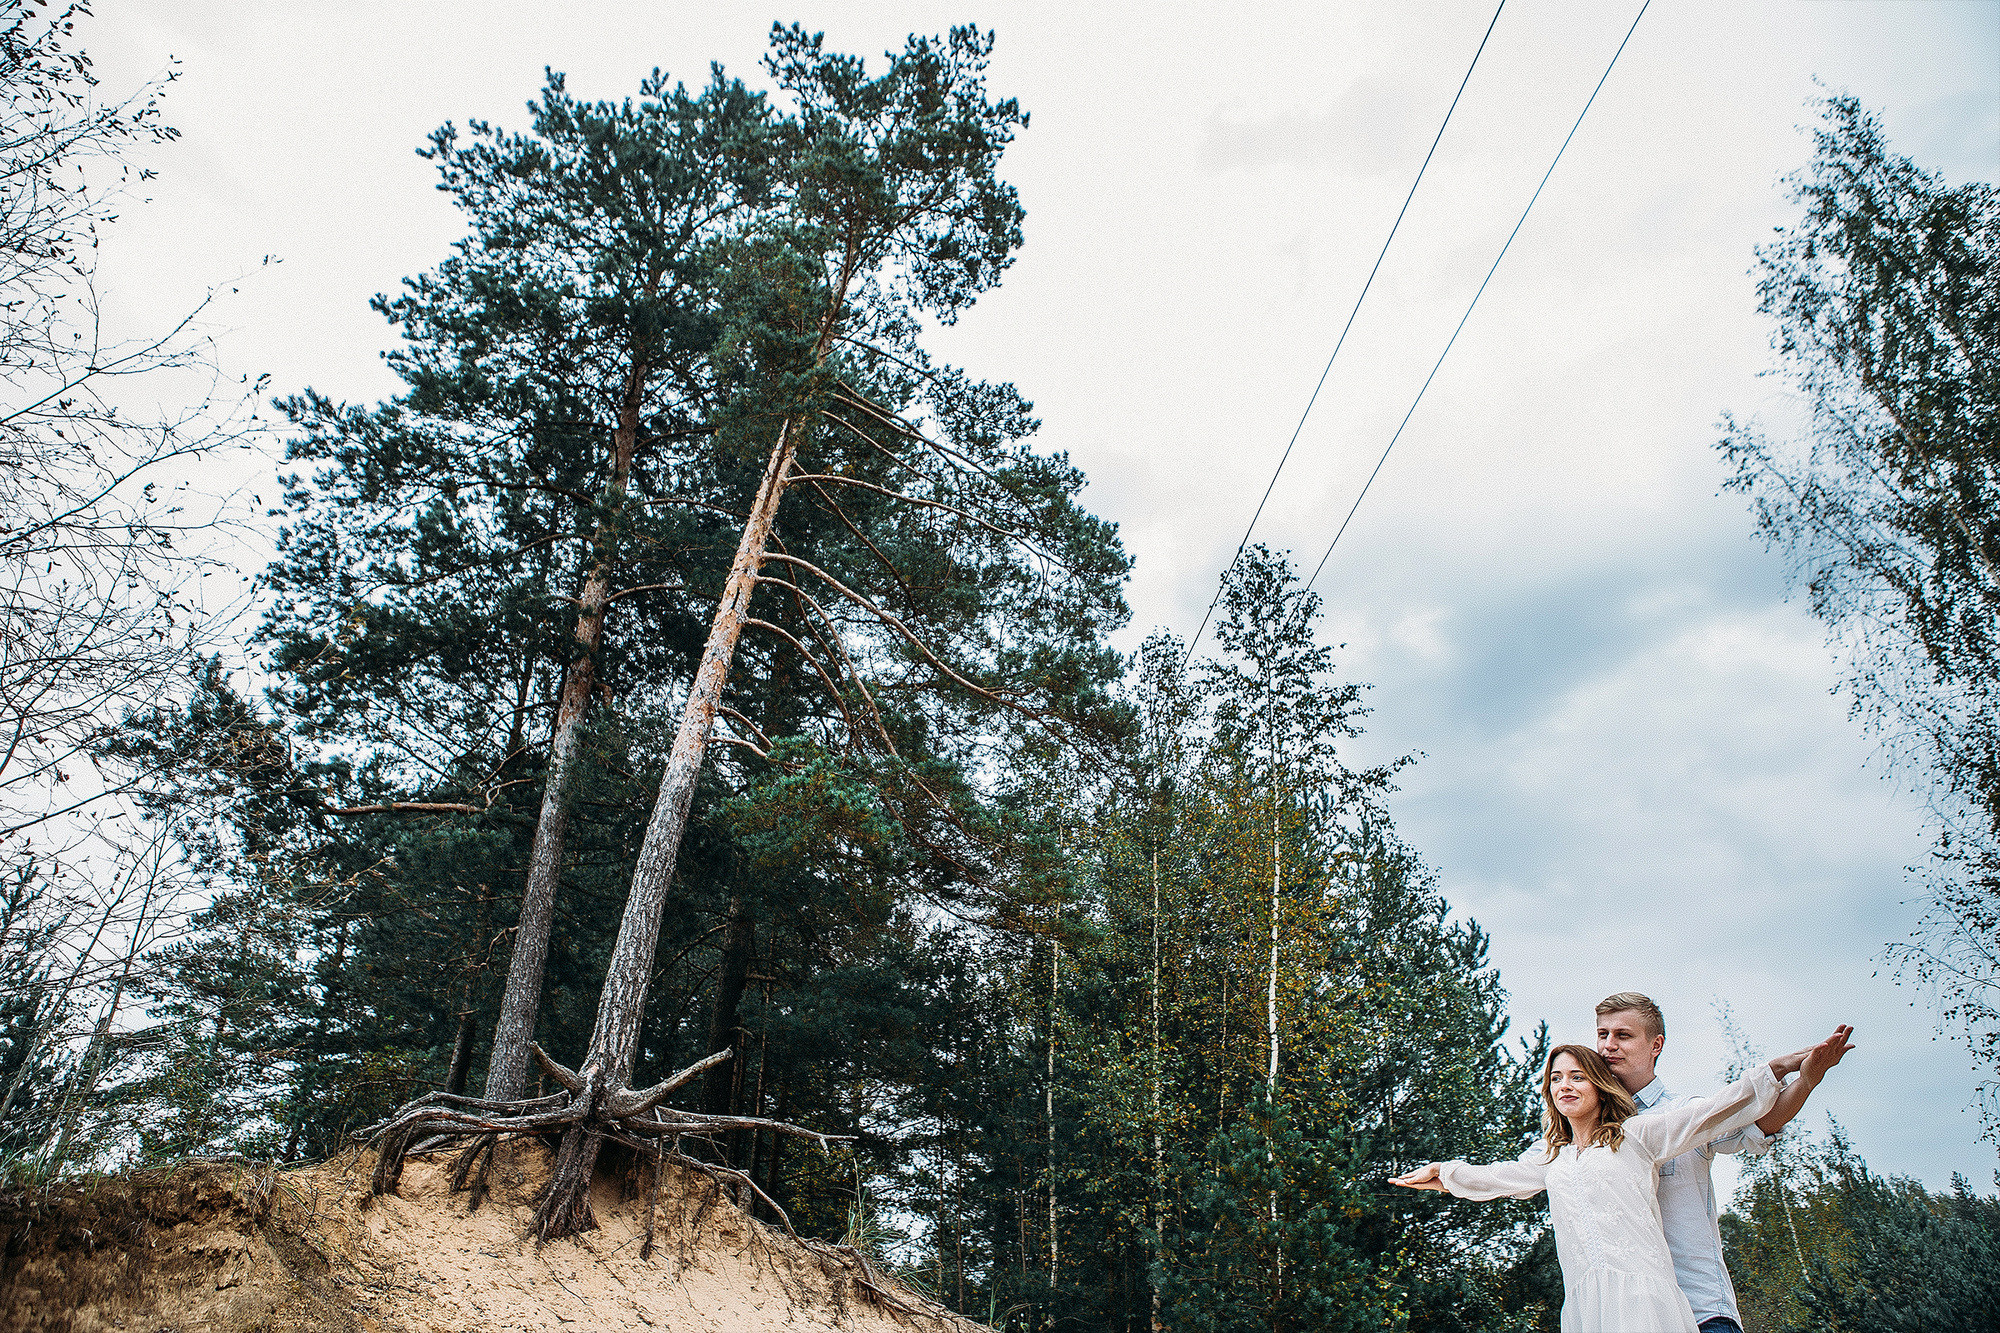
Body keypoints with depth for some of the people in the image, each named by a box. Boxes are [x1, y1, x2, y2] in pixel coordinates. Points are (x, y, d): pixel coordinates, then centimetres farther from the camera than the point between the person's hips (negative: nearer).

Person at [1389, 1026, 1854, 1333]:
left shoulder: (1635, 1134, 13)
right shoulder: (1549, 1156, 27)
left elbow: (1711, 1111, 7)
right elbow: (1493, 1178, 42)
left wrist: (1788, 1064, -1)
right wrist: (1441, 1171, 53)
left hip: (1641, 1295, -4)